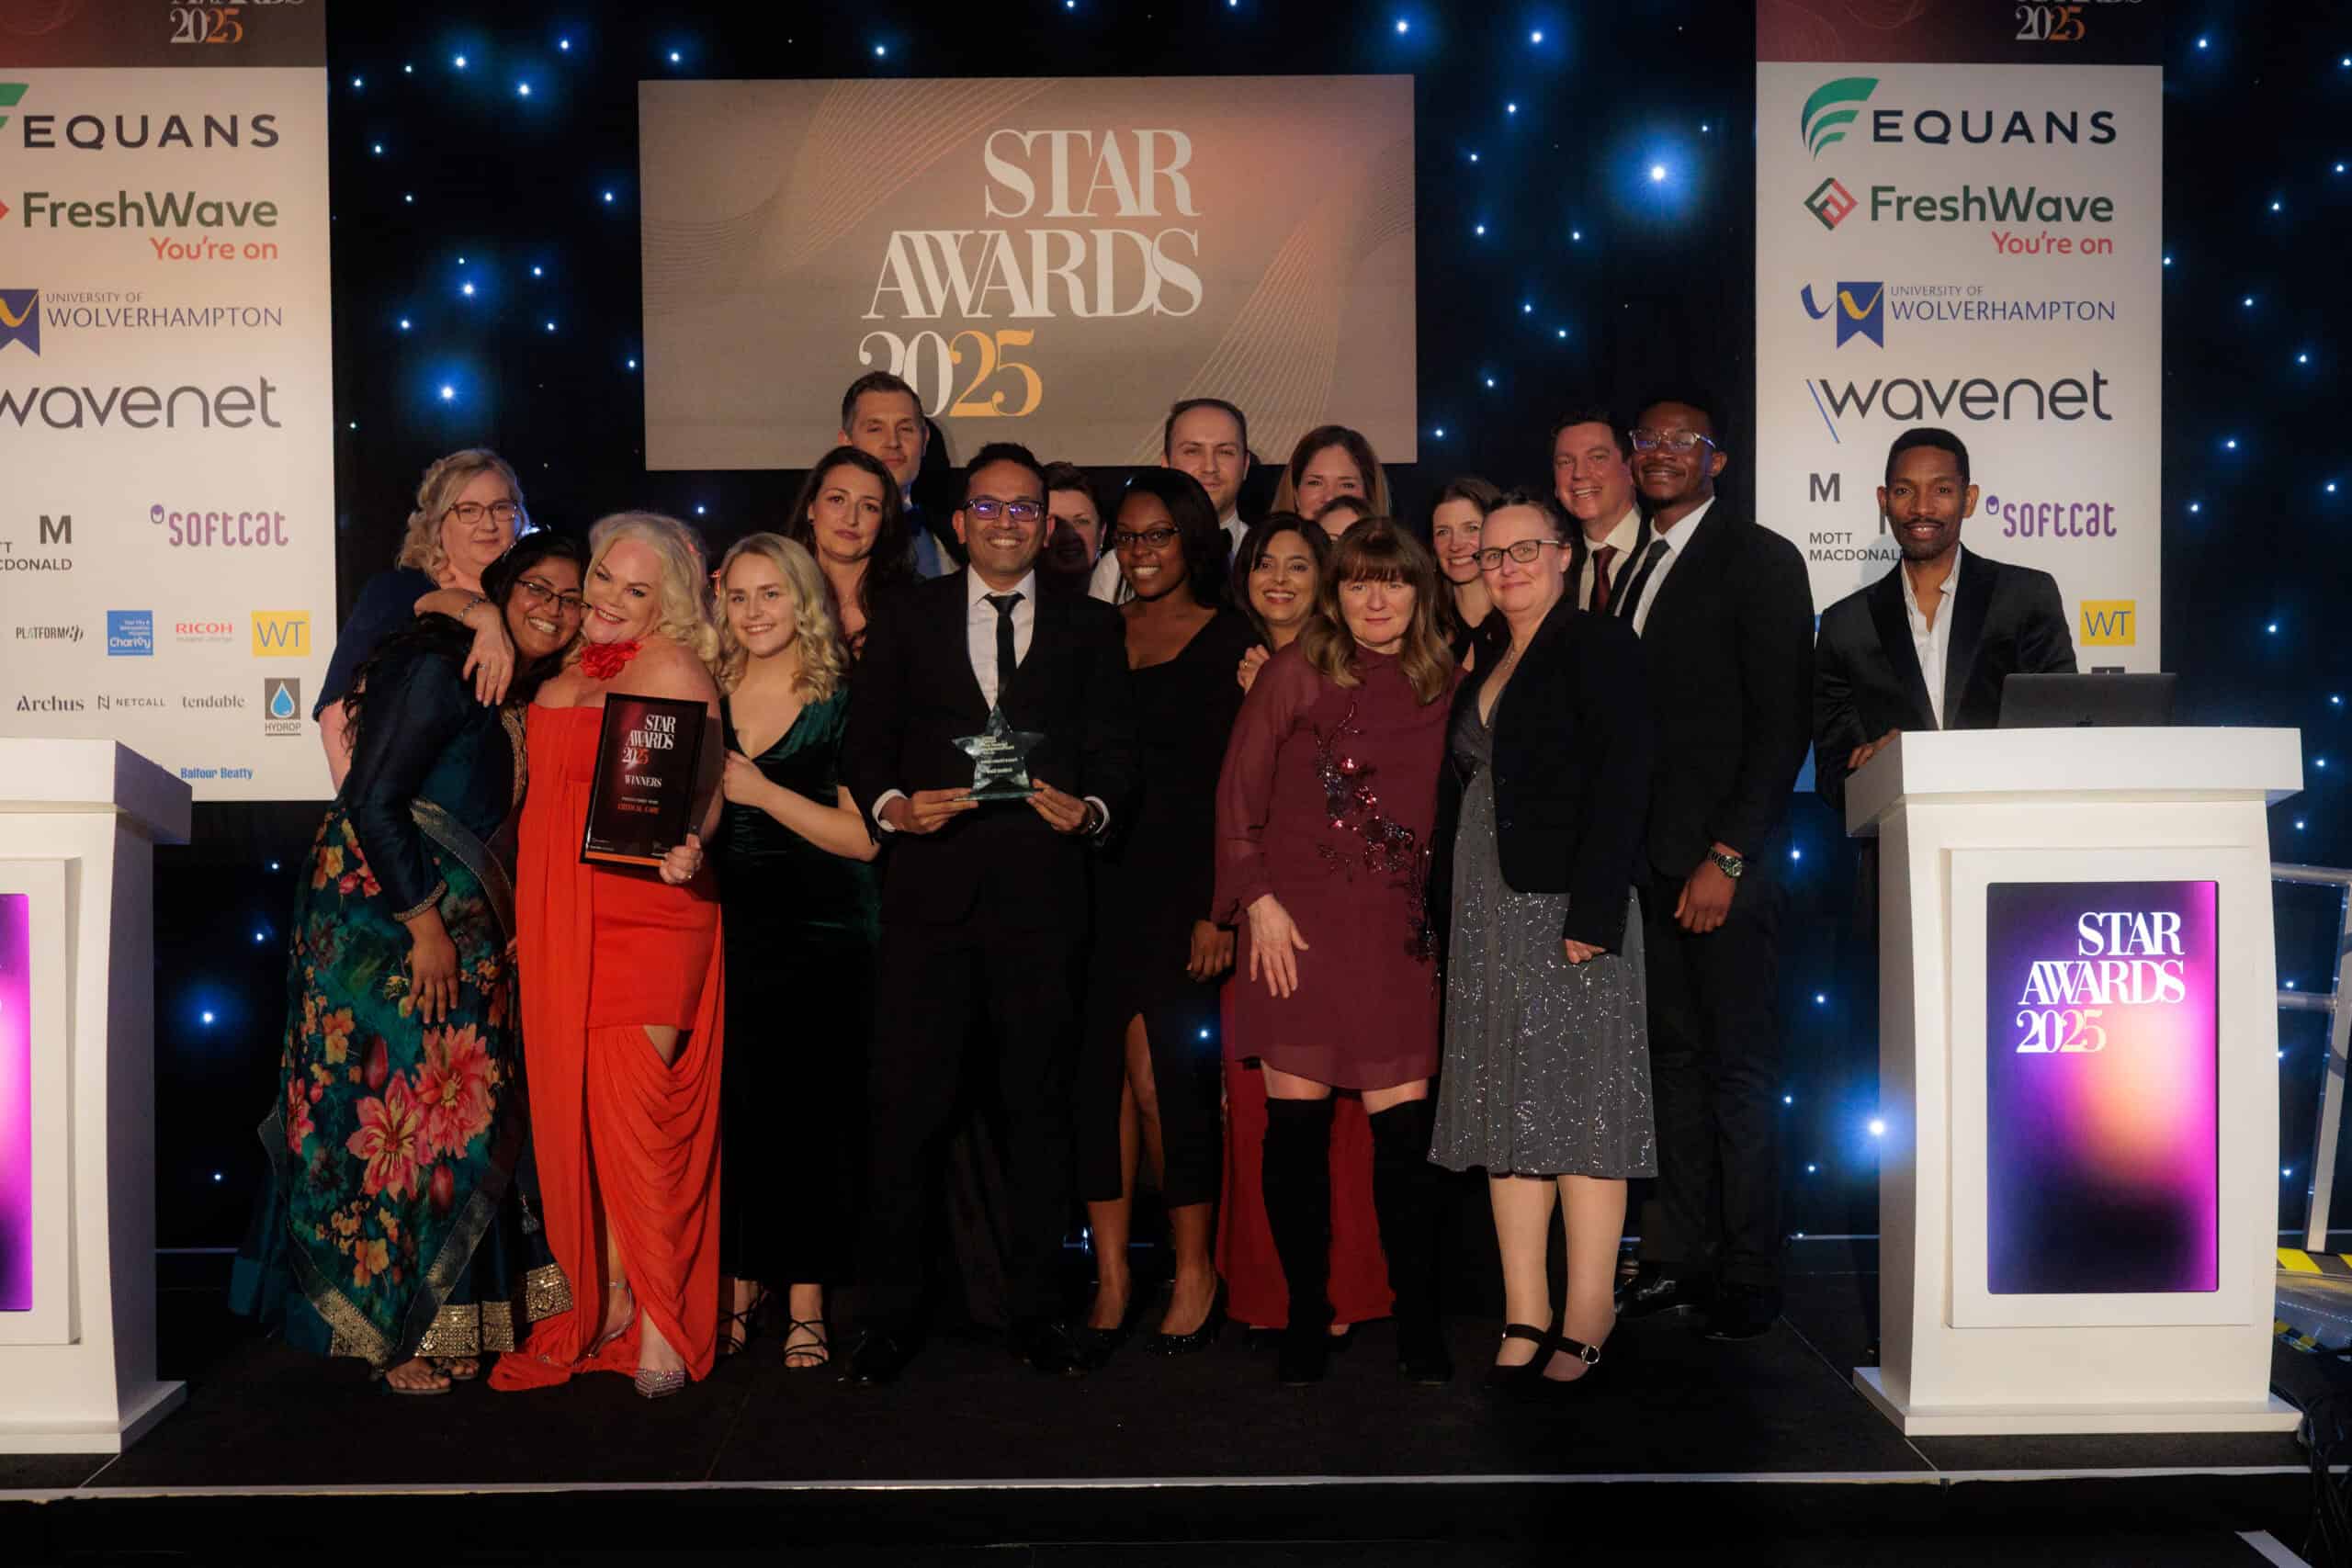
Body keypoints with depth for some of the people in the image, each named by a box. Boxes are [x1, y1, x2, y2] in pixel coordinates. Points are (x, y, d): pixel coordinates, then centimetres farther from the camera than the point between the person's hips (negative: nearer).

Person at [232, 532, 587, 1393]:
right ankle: (392, 1330, 7)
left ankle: (441, 1313, 19)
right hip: (385, 910, -9)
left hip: (456, 918, 9)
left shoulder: (522, 700, 15)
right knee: (397, 1104, -5)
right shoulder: (441, 668, -12)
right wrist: (424, 920, -19)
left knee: (455, 1110, 9)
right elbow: (373, 799, -17)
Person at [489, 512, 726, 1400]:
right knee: (579, 1108, 6)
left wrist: (685, 853, -28)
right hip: (560, 920, 7)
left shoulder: (676, 671, -5)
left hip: (646, 915, -6)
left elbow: (704, 795, -11)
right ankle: (610, 1298, 16)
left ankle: (660, 1323, 0)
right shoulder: (568, 670, 16)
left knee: (635, 1110, -9)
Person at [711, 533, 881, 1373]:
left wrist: (762, 790, -13)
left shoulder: (841, 703, -1)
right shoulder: (704, 700, 9)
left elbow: (865, 836, -8)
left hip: (824, 937, -3)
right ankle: (737, 1291, 17)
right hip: (729, 933, 3)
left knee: (811, 1114, -1)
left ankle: (805, 1302, 10)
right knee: (730, 1108, 2)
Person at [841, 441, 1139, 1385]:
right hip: (931, 886, 0)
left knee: (1039, 1102, 7)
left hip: (1041, 889, 1)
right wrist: (891, 806, -11)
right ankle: (889, 1315, 10)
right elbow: (865, 742, 8)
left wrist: (1091, 807, -12)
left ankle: (1035, 1309, 18)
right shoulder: (907, 619, 13)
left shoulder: (1089, 626, 13)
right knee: (906, 1103, -2)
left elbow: (1115, 748, 8)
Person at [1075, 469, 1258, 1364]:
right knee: (1097, 1072, 1)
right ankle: (1111, 1276, 10)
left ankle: (1195, 1273, 10)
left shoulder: (1228, 643, 1)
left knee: (1159, 1073, -7)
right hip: (1098, 880, 4)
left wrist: (1220, 909, -11)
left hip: (1181, 883, -4)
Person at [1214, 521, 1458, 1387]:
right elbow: (1238, 796, 3)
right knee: (1296, 1122, 2)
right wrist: (1259, 899, -5)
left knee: (1404, 1125, -2)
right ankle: (1305, 1316, 16)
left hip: (1398, 938, 1)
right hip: (1298, 926, -1)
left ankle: (1417, 1320, 12)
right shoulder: (1295, 673, 2)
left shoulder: (1445, 687, 9)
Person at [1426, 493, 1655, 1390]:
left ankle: (1586, 1321, 3)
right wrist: (1447, 909, 9)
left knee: (1577, 1108, -4)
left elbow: (1621, 786, -11)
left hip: (1567, 909, -7)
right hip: (1486, 912, 7)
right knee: (1509, 1113, 6)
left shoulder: (1599, 648, -3)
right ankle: (1524, 1317, 11)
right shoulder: (1484, 663, 18)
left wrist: (1592, 913, -19)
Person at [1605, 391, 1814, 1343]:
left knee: (1741, 1069, 0)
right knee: (1675, 1060, 10)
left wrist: (1726, 856, -16)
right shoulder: (1635, 568, 18)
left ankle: (1749, 1280, 9)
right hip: (1650, 861, 6)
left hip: (1722, 861, -6)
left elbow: (1781, 721, -10)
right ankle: (1680, 1262, 17)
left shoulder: (1759, 560, -3)